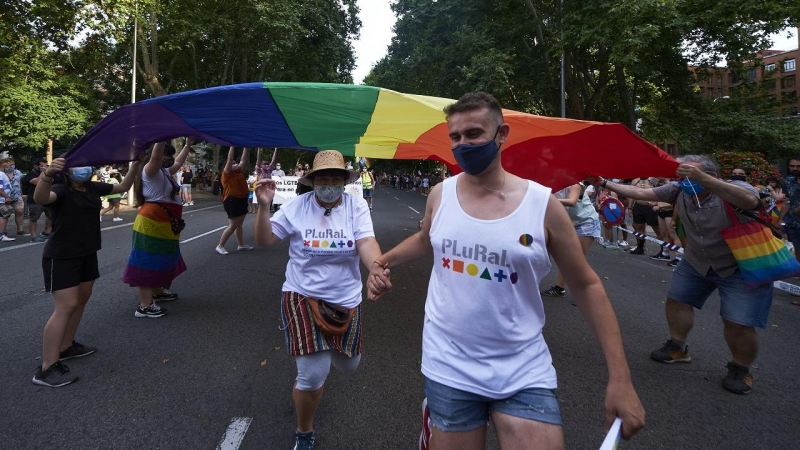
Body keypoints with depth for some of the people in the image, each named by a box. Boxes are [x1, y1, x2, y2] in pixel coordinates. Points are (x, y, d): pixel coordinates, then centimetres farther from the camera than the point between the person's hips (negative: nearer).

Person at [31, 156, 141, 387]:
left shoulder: (94, 188, 4)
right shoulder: (61, 190, -17)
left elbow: (123, 187, 16)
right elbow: (40, 198, -40)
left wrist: (135, 167, 2)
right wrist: (47, 174, -59)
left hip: (87, 254, 9)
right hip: (61, 257, -9)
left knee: (82, 299, 17)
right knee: (66, 306, -14)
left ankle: (66, 346, 32)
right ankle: (46, 368, -10)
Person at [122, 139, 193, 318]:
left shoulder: (164, 171, 17)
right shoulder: (151, 170, -11)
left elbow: (179, 163, 35)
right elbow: (155, 156, -32)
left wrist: (188, 144, 38)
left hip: (165, 224, 10)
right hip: (152, 223, -10)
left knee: (160, 261, 23)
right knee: (148, 263, -8)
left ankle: (158, 292, 40)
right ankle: (145, 306, -5)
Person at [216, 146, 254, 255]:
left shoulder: (239, 172, 11)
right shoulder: (227, 174, -8)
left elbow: (244, 159, 10)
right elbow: (229, 159, -17)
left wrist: (246, 147, 3)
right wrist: (232, 146, -16)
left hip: (242, 200, 8)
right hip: (232, 201, -8)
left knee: (239, 224, 15)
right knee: (233, 225, -6)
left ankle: (241, 245, 22)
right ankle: (220, 246, 2)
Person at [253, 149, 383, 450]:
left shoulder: (357, 206, -8)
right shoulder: (297, 207, -8)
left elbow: (366, 243, -21)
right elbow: (264, 241, -5)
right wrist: (263, 207, -22)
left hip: (346, 300, 3)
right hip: (303, 296, -2)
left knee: (348, 365, 19)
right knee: (312, 375, -9)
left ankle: (318, 349, 56)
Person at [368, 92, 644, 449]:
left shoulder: (542, 204, -10)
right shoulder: (440, 195, -2)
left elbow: (586, 286, -2)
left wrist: (620, 378, -6)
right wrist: (383, 262, 2)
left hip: (524, 371, -1)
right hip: (449, 365, 1)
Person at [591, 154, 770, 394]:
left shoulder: (734, 188, -25)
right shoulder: (679, 190, -11)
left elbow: (750, 201, -48)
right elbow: (640, 193, -10)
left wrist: (701, 178, -55)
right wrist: (605, 183, -16)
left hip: (741, 267, -6)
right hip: (696, 262, 6)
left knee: (738, 324, -8)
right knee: (677, 300, 12)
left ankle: (740, 369, 18)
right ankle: (677, 347, 33)